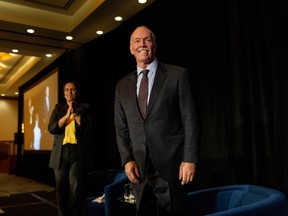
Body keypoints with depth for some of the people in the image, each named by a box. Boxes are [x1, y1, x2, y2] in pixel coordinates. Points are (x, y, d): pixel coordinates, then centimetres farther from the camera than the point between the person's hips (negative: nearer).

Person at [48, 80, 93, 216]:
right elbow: (51, 128, 0)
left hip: (78, 152, -3)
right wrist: (67, 115, -9)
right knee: (61, 188, 7)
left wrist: (75, 112, -8)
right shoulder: (58, 108, 14)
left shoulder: (85, 108, 8)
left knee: (76, 189, -7)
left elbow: (87, 128, -5)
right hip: (60, 152, 3)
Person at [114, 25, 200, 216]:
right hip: (139, 169, 4)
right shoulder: (123, 85, 10)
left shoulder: (178, 75, -1)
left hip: (171, 166, -3)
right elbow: (121, 127, 10)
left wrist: (190, 159, -11)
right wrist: (127, 160, -1)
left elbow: (190, 120, -5)